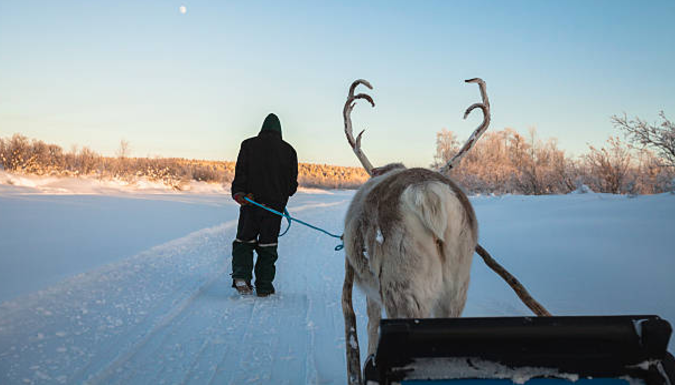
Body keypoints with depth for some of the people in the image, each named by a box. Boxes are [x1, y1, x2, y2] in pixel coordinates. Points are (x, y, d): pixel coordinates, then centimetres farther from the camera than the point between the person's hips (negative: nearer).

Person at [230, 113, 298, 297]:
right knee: (267, 245, 7)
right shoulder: (288, 150, 4)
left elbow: (241, 173, -9)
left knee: (244, 240, 11)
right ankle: (264, 286, 9)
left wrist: (238, 192, -12)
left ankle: (241, 276, -9)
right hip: (275, 204, 0)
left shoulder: (248, 145, 2)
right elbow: (292, 181, 6)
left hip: (250, 202, 0)